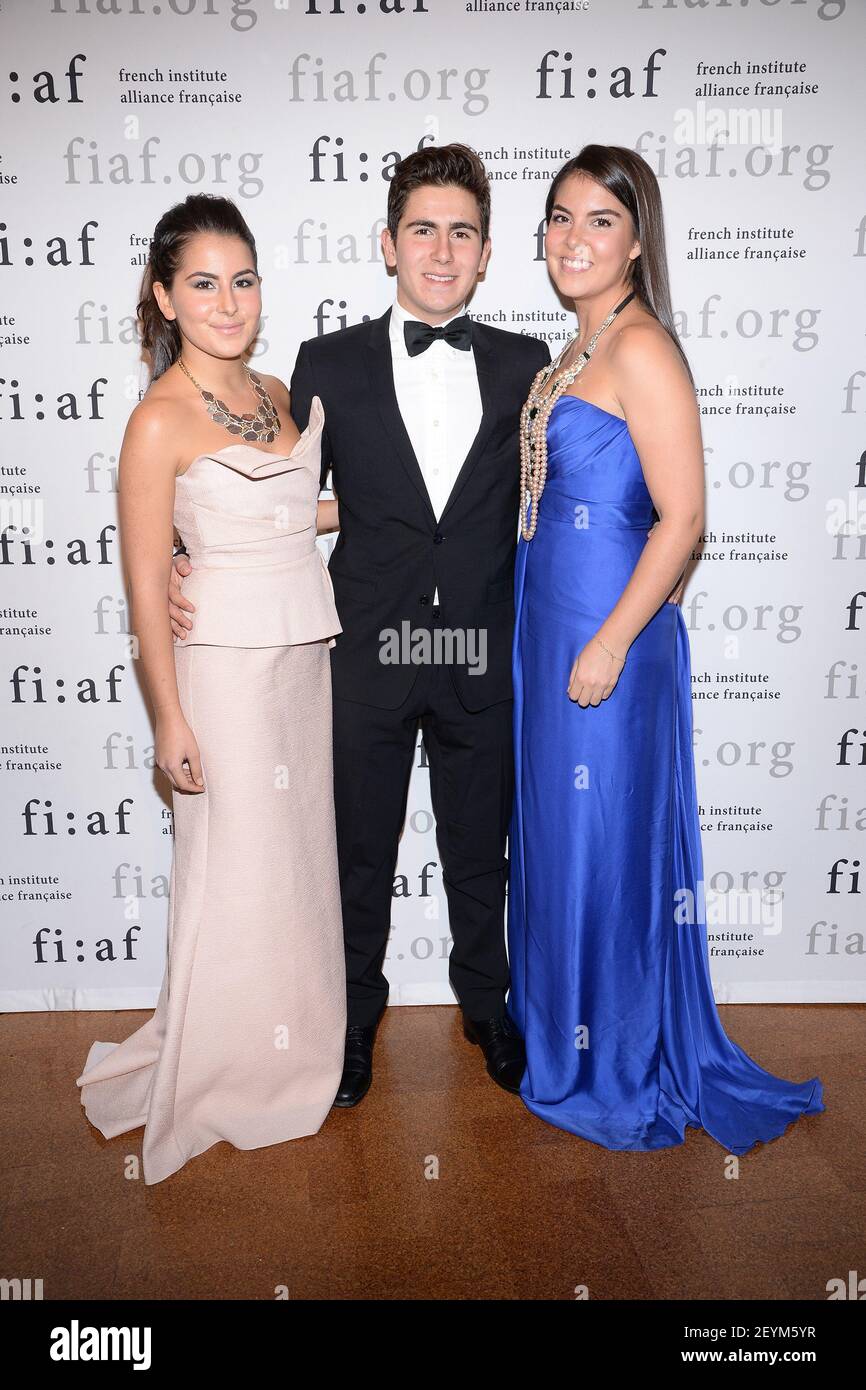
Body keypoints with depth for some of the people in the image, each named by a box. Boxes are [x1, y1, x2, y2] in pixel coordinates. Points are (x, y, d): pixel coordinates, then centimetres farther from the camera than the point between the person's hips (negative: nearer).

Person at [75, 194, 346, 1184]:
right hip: (224, 664, -7)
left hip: (306, 653, 7)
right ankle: (226, 1074, 27)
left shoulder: (281, 397, 8)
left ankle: (299, 1044, 37)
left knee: (304, 852, 16)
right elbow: (146, 583, -13)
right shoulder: (161, 421, -13)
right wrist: (171, 719, -14)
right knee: (236, 869, 5)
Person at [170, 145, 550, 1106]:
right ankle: (354, 1016, 38)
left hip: (484, 662, 1)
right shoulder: (329, 364, 0)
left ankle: (486, 1005, 41)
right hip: (368, 657, 0)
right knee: (360, 855, 15)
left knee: (480, 852, 17)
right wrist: (198, 568, -15)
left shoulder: (525, 366, 3)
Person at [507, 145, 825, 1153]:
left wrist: (609, 644, -20)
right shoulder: (581, 349, 14)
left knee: (605, 840, 3)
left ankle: (620, 1074, 24)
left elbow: (683, 517, -19)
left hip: (605, 631, -9)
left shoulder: (640, 350, -14)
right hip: (550, 621, 9)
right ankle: (562, 1034, 38)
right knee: (557, 830, 18)